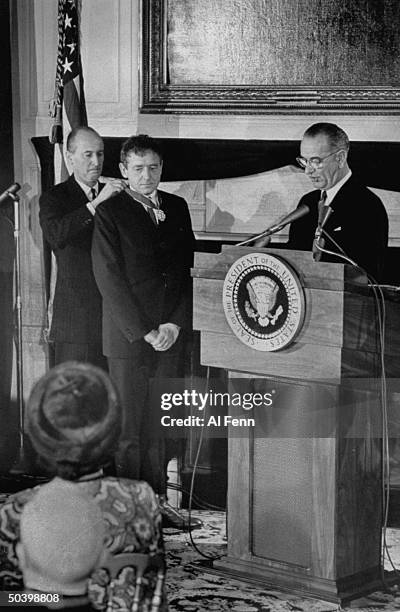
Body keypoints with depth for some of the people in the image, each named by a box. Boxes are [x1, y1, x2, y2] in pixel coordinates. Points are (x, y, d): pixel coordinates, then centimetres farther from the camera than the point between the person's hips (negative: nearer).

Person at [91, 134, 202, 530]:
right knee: (127, 427, -2)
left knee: (159, 424, 10)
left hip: (170, 334, 4)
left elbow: (189, 269, 10)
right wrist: (143, 331, -12)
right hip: (128, 335, -4)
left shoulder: (177, 208, 12)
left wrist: (176, 323, -2)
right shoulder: (110, 214, -3)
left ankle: (156, 501, 18)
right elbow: (109, 278, -8)